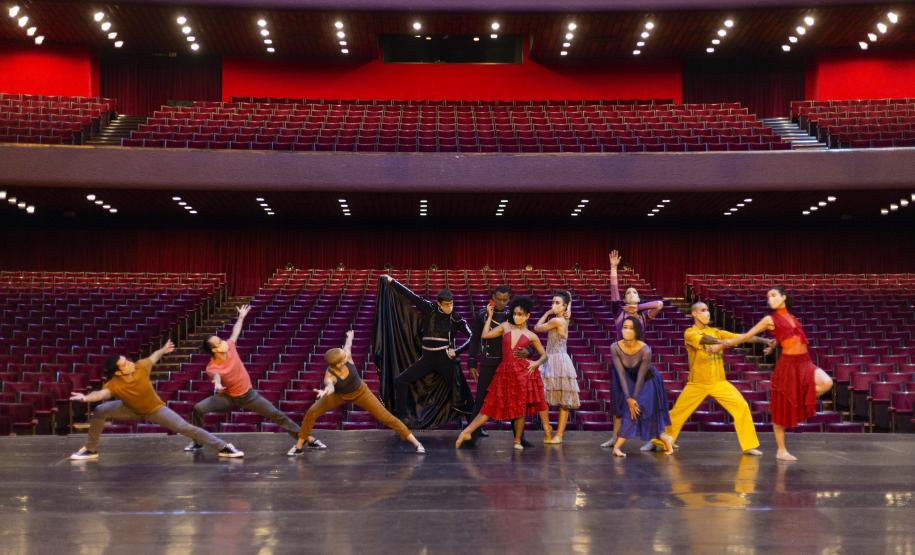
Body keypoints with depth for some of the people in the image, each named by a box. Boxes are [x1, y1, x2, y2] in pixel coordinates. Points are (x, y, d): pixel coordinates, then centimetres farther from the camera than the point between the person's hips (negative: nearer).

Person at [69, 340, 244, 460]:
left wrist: (163, 350, 12)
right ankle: (91, 450, 6)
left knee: (186, 428, -9)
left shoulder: (141, 367, -30)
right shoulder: (114, 384, -32)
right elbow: (101, 394, -52)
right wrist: (85, 398, -73)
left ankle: (223, 447, -4)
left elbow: (153, 357, -7)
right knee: (99, 412, -15)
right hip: (132, 410, 1)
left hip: (155, 409, -1)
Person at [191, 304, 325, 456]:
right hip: (228, 397, -2)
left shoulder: (229, 347, -15)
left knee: (276, 415, -4)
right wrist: (217, 384, -73)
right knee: (198, 408, -19)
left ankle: (308, 439, -3)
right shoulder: (212, 367, -25)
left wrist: (241, 317, 17)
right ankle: (198, 442, 4)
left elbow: (235, 332, 5)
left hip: (248, 395, 2)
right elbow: (216, 375, -50)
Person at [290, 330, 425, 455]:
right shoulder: (329, 375, -38)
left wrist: (350, 336, 17)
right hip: (340, 395, 0)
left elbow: (348, 345, -7)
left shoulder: (347, 357, -31)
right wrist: (326, 391, -88)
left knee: (385, 417, -4)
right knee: (312, 412, -12)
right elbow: (329, 385, -63)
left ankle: (416, 442, 0)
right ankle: (299, 446, 6)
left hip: (361, 393, 1)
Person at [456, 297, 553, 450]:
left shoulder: (531, 336, 6)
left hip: (523, 371, -1)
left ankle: (517, 440, 14)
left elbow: (544, 355, 12)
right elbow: (485, 335, 3)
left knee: (520, 407, 1)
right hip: (505, 371, 2)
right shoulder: (505, 326, 10)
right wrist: (490, 316, 8)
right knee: (491, 405, 1)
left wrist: (537, 363, -8)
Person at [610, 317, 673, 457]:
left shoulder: (645, 350, -33)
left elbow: (641, 376, -25)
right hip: (630, 381, 3)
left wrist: (635, 398, -19)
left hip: (648, 382, -3)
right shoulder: (615, 347, -24)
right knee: (630, 412, -3)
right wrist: (628, 398, -20)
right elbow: (621, 374, -20)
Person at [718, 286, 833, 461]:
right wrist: (721, 345, 3)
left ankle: (804, 405, 3)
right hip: (788, 363, -5)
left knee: (826, 383, -23)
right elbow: (747, 336, 3)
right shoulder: (770, 319, -1)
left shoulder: (791, 317, 14)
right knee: (781, 408, 1)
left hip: (805, 363, 5)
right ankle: (781, 450, 13)